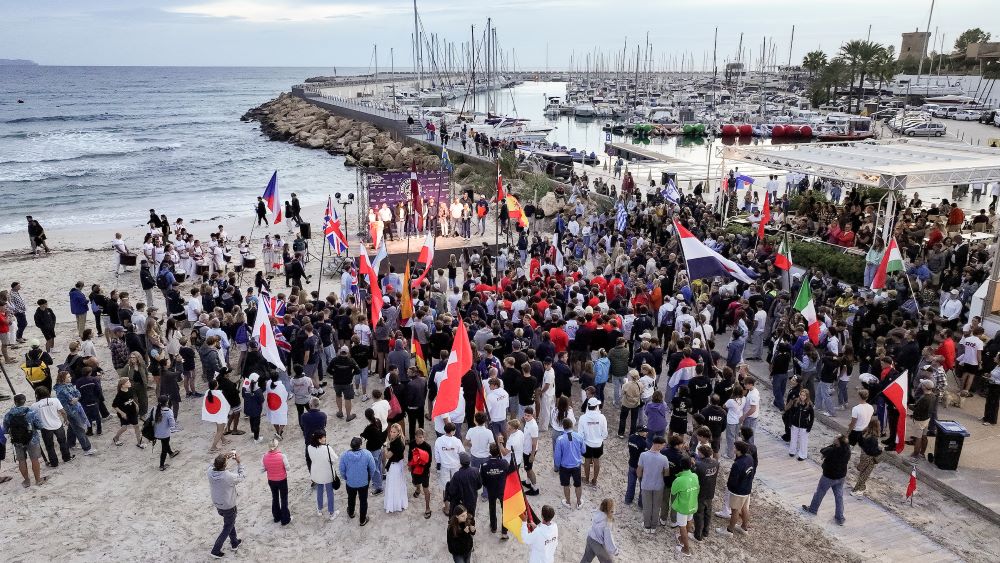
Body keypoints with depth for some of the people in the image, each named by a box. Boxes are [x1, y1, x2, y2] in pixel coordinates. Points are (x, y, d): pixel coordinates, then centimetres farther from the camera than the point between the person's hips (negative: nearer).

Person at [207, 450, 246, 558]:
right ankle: (215, 551, 23)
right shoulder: (229, 476, -34)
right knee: (227, 528, 18)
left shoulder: (210, 472, -21)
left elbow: (214, 465, 4)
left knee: (230, 522, 29)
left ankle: (234, 543, 45)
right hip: (229, 507, -6)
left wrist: (226, 457, -4)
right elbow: (242, 476, -14)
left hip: (217, 504, 6)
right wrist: (239, 462, -9)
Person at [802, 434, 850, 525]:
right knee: (839, 496, 16)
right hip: (841, 476, 5)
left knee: (819, 493, 17)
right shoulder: (847, 449, -16)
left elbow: (822, 452, -17)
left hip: (829, 477, -5)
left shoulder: (833, 451, -35)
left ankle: (813, 509, 38)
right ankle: (840, 518, 25)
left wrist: (833, 445, -13)